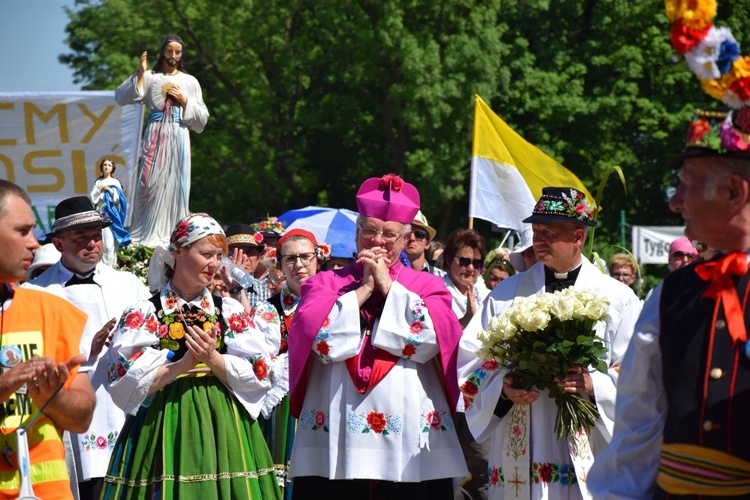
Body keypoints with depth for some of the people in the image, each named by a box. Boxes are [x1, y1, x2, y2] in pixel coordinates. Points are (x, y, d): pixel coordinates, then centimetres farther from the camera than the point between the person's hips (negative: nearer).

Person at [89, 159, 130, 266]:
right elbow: (92, 198, 6)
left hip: (112, 215, -2)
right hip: (100, 215, 2)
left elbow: (118, 199, -2)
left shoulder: (115, 182, 5)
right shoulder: (98, 182, 12)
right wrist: (100, 189, -6)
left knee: (110, 243, -9)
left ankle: (110, 266, -7)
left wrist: (109, 190, -9)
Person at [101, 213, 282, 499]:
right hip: (163, 424, -2)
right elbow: (128, 381, -8)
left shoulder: (231, 311, 10)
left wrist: (212, 358, -14)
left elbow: (259, 376, 1)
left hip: (223, 427, 2)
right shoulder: (145, 312, 2)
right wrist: (184, 363, -18)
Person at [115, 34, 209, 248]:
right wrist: (139, 74, -9)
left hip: (178, 138, 1)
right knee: (150, 183, -8)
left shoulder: (190, 82, 14)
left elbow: (202, 118, 13)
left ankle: (171, 235, -3)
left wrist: (185, 101, -1)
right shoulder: (149, 77, 8)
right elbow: (121, 98, -3)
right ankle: (145, 236, -3)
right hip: (155, 137, -1)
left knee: (174, 184, -4)